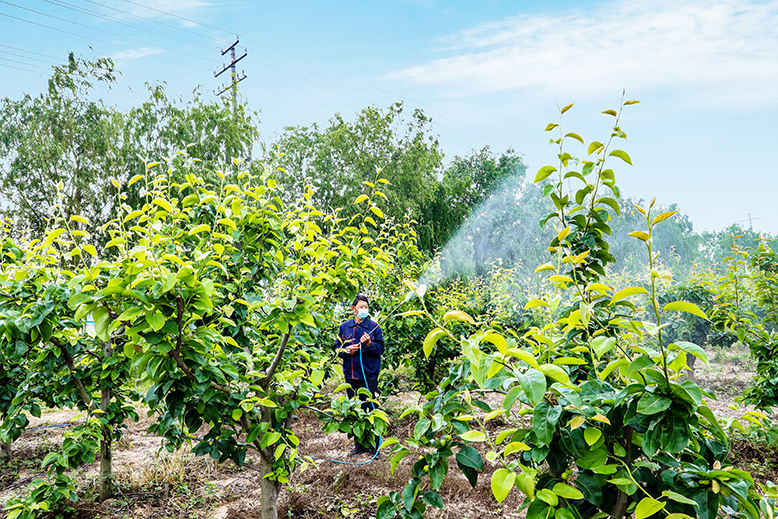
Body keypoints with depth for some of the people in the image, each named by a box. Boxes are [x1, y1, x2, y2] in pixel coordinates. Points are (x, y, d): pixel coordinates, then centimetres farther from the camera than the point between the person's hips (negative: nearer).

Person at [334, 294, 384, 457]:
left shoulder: (374, 326, 0)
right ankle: (359, 444, 24)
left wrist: (369, 344, -20)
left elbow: (381, 349, -3)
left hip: (369, 375, -4)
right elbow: (337, 347, 13)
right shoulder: (344, 327, 9)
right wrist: (346, 350, -7)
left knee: (369, 409, -2)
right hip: (350, 375, 4)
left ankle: (374, 445, 10)